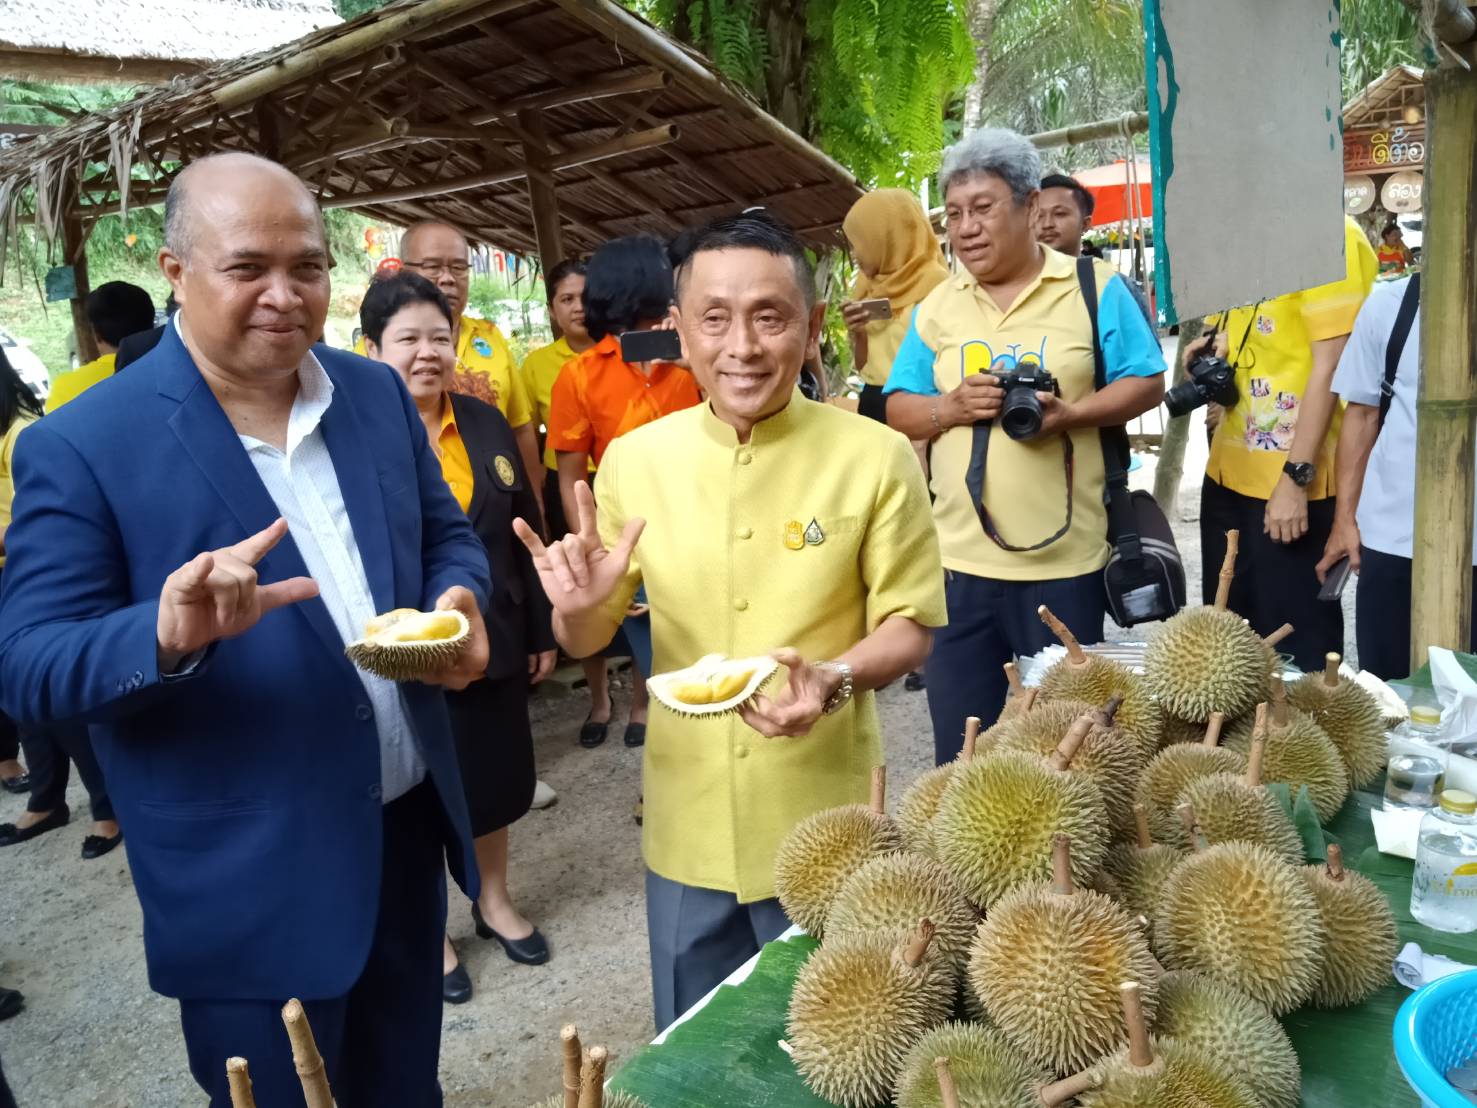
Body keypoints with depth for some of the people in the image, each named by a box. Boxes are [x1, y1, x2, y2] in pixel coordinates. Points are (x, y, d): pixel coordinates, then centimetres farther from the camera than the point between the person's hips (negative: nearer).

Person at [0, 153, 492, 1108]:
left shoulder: (378, 393, 1)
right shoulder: (83, 444, -13)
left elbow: (447, 534, 11)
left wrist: (460, 599, -12)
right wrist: (167, 635, -33)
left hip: (410, 824, 5)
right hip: (251, 884, -4)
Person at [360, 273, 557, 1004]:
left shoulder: (487, 424, 4)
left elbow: (524, 533, 7)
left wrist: (542, 631, 7)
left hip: (492, 644, 4)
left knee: (495, 777, 18)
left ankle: (494, 900, 42)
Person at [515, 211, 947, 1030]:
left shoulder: (876, 457, -12)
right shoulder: (633, 459, -5)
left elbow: (911, 625, -4)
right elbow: (588, 640, 4)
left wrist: (834, 678, -24)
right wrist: (578, 608, -20)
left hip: (823, 830, -2)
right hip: (687, 827, 2)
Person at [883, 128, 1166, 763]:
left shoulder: (1095, 287, 1)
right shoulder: (937, 307, 9)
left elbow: (1146, 384, 1)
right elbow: (898, 411, 10)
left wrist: (1071, 413, -17)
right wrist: (950, 407, -11)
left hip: (1067, 558, -2)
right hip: (959, 557, 3)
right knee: (959, 745, 11)